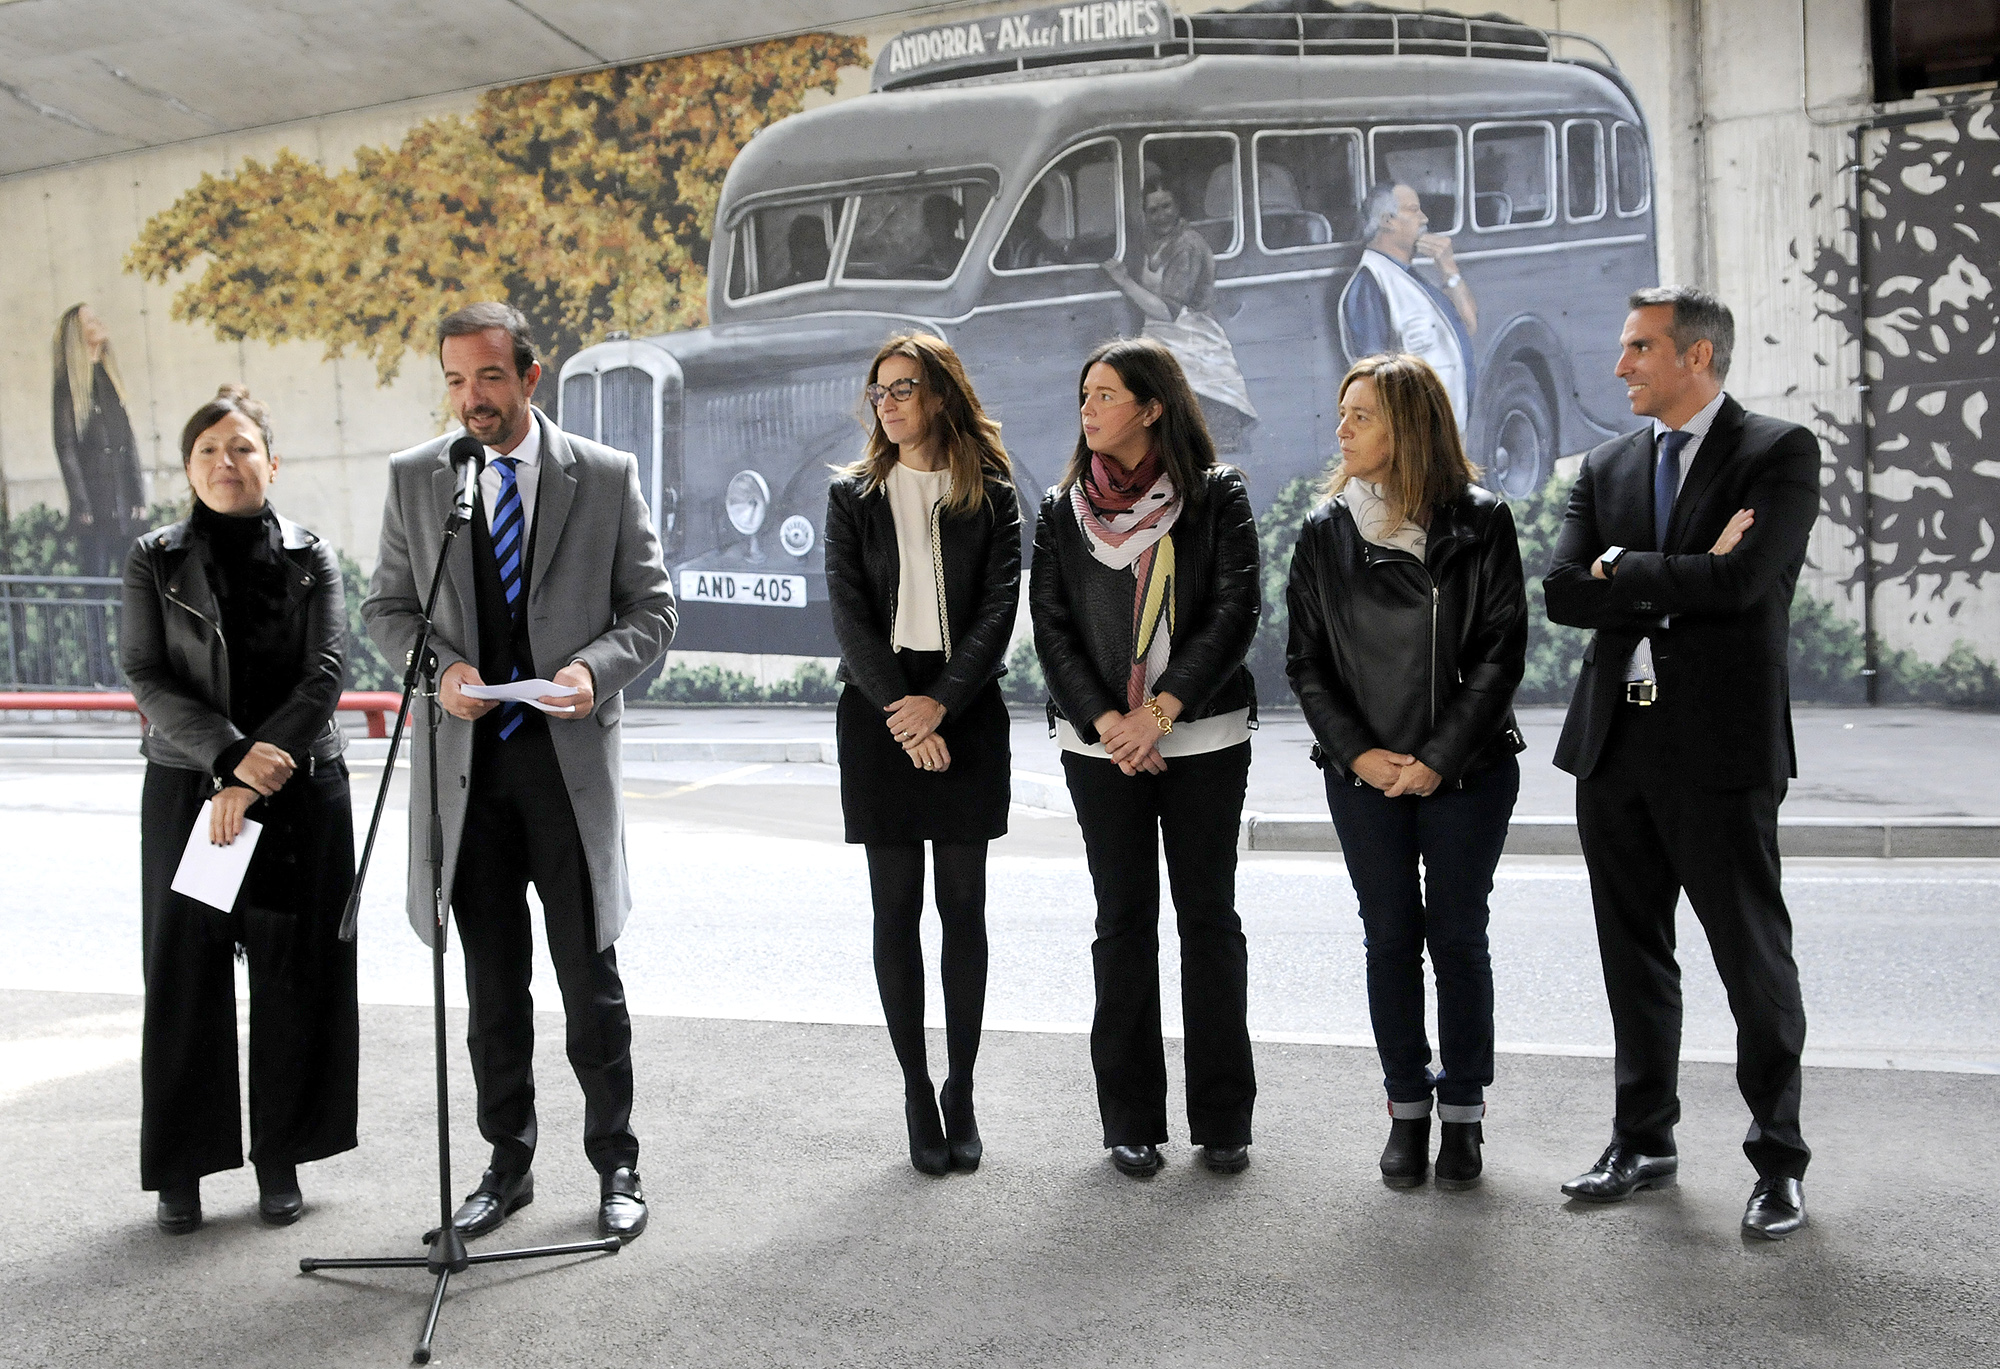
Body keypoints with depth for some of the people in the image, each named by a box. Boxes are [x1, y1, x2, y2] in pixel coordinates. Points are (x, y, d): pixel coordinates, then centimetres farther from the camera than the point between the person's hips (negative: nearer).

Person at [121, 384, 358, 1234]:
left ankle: (281, 1158, 17)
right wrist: (231, 752, -18)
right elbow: (145, 677, -4)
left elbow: (327, 673, -6)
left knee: (294, 975, 4)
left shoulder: (311, 559, 4)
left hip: (300, 793, 0)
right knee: (186, 976, 3)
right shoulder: (155, 561, 4)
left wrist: (253, 781, -15)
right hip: (186, 790, 0)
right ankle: (180, 1169, 15)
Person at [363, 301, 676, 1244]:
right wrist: (441, 666, -9)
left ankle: (615, 1164, 20)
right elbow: (386, 607, 11)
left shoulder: (607, 476, 0)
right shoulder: (413, 478, 5)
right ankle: (508, 1166, 26)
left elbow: (651, 609, 3)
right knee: (492, 983, 11)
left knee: (589, 977, 4)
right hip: (464, 757, 2)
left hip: (569, 754, -2)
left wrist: (595, 669, -16)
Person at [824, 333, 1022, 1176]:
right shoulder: (854, 496, 8)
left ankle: (961, 1091, 13)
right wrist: (899, 712, -12)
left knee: (963, 905, 3)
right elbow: (848, 612, -1)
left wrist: (940, 702, -14)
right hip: (878, 713, 1)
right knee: (896, 907, 2)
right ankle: (916, 1091, 11)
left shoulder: (992, 496, 6)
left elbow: (1000, 608, -2)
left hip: (966, 713, 0)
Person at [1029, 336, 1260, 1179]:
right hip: (1101, 744, 2)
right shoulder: (1065, 510, 8)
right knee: (1124, 921, 4)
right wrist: (1107, 721, -10)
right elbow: (1050, 627, 2)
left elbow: (1235, 611, -7)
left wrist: (1159, 710, -14)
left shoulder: (1216, 495, 1)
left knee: (1209, 918, 3)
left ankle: (1222, 1119, 13)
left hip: (1204, 737, -1)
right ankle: (1131, 1122, 13)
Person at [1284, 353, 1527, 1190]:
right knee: (1390, 938, 7)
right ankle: (1406, 1110, 20)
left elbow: (1502, 650, -5)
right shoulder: (1326, 531, 4)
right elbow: (1305, 659, 4)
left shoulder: (1479, 523, -3)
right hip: (1363, 775, 2)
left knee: (1457, 937, 4)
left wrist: (1440, 758, -11)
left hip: (1466, 771, -2)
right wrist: (1358, 752, -7)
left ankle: (1463, 1115, 18)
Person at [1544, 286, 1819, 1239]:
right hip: (1615, 742, 6)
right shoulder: (1607, 466, 12)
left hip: (1721, 749, -5)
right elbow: (1563, 592, -1)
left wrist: (1625, 568, -7)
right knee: (1633, 955, 14)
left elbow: (1740, 582, -19)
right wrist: (1683, 580, -12)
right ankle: (1644, 1141, 28)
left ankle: (1779, 1161, 18)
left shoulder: (1780, 454, -3)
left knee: (1754, 957, 3)